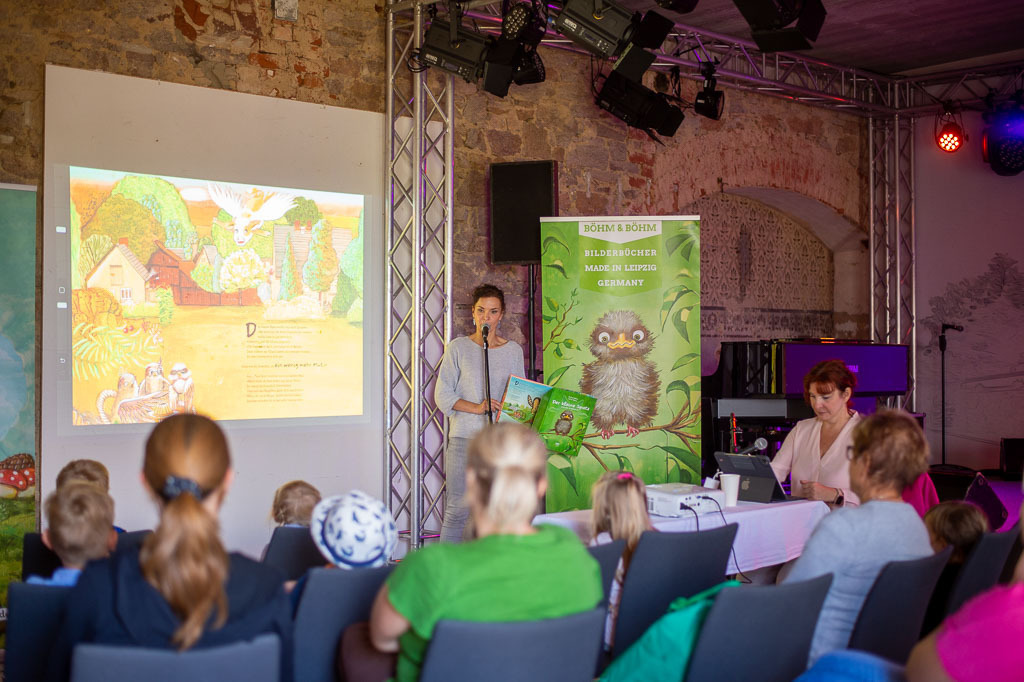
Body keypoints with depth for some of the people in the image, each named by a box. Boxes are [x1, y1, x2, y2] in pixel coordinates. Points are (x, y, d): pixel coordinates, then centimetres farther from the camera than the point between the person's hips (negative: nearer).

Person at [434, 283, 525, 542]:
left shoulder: (513, 350, 10)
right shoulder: (458, 348, 3)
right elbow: (442, 395, -1)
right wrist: (476, 407, -14)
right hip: (464, 436, -2)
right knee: (459, 508, -4)